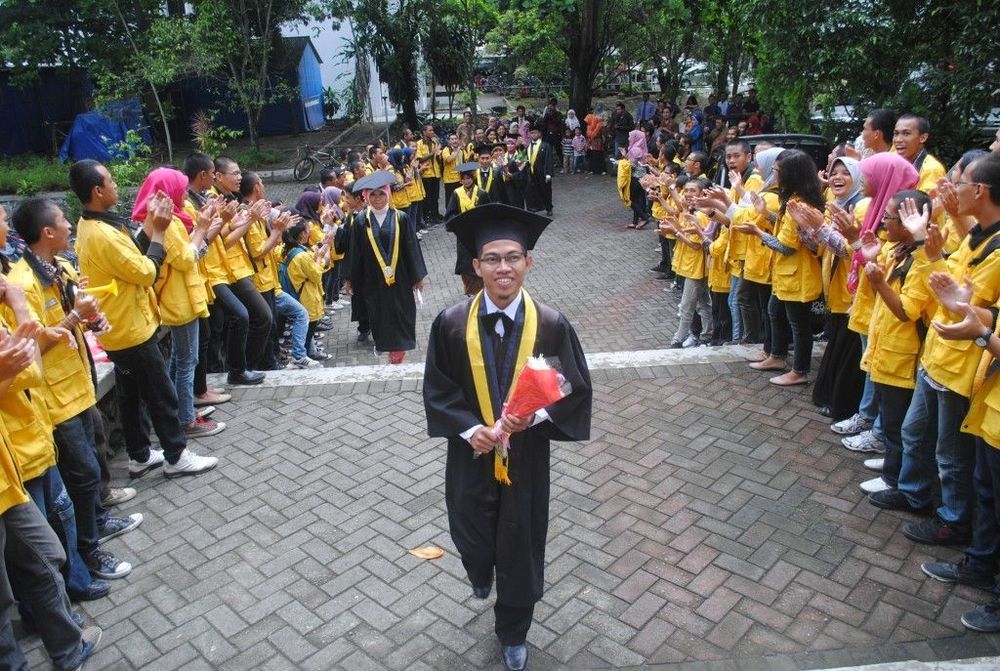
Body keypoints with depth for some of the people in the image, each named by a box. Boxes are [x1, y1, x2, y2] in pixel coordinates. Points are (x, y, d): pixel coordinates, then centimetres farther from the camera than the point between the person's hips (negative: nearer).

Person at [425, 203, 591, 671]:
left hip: (526, 456, 0)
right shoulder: (451, 324, -11)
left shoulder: (551, 325, -13)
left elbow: (576, 389, -6)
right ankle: (480, 573, 58)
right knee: (472, 538, 18)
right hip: (471, 453, 1)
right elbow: (437, 388, -3)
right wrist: (468, 428, -18)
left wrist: (534, 416, -22)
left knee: (521, 548, 13)